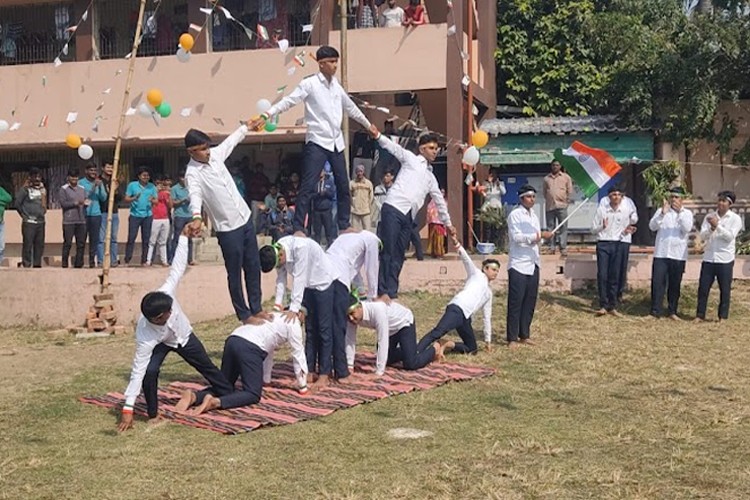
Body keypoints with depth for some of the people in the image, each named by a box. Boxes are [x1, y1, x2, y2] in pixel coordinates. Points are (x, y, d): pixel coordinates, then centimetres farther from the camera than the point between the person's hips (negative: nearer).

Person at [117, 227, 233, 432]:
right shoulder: (146, 338, -44)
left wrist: (184, 237, -32)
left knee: (208, 367, 15)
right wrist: (128, 409, -42)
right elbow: (138, 371, -42)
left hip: (184, 335, 4)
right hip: (160, 343, -3)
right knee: (149, 371, -29)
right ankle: (153, 413, -7)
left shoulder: (165, 294, -41)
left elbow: (177, 269, -31)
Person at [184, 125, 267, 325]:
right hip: (228, 229, -7)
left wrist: (246, 126, 34)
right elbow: (195, 195, -39)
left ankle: (256, 309, 27)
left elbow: (232, 140, 21)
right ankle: (244, 315, 20)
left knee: (253, 267, 14)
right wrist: (197, 217, -58)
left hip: (246, 219, 7)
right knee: (235, 274, 6)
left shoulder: (215, 154, 1)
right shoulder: (193, 173, -19)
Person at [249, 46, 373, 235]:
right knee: (309, 187, -11)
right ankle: (298, 229, -9)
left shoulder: (336, 86, 12)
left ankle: (344, 225, 24)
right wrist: (266, 115, -27)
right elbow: (289, 101, -15)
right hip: (317, 141, -6)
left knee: (343, 186, 11)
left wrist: (368, 124, 36)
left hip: (336, 142, 6)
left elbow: (351, 108, 25)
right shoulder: (310, 84, -7)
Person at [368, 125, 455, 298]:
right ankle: (383, 291, -9)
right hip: (393, 208, -6)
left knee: (398, 256, 4)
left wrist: (447, 222, 37)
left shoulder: (431, 177, 26)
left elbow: (439, 200, 34)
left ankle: (391, 291, 7)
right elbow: (394, 148, -7)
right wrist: (378, 136, -25)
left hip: (408, 216, 6)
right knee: (387, 251, -9)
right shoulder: (410, 159, 10)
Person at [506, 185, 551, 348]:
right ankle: (512, 338, -1)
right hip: (518, 264, -7)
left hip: (533, 263, 7)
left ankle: (524, 334, 17)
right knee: (515, 302, -5)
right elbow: (515, 236, -16)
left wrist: (542, 236, -7)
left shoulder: (534, 216, 16)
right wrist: (535, 236, -23)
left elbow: (536, 238, 14)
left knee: (530, 301, 8)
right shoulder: (515, 215, -6)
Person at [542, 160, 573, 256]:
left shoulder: (566, 177, 8)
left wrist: (567, 202, 1)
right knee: (550, 228, 4)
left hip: (561, 206, -2)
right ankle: (551, 248, 8)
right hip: (549, 207, 2)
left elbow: (570, 191, 7)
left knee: (563, 228, -5)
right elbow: (544, 191, 18)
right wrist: (549, 200, 8)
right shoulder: (547, 178, 13)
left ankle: (563, 248, -5)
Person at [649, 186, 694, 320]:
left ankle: (672, 312, 18)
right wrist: (662, 213, -19)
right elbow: (652, 226, -6)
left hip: (678, 255, 0)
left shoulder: (687, 213, 6)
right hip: (661, 254, 0)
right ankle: (655, 312, 1)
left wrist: (679, 212, -19)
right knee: (657, 283, -4)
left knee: (675, 285, 8)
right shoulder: (661, 211, 7)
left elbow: (687, 229, -11)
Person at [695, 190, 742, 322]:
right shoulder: (709, 217, 7)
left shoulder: (735, 218, -1)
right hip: (708, 259, 3)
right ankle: (700, 315, 13)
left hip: (725, 260, -3)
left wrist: (718, 225, -20)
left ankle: (723, 317, 15)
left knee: (725, 290, 4)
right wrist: (711, 228, -19)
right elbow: (703, 236, -1)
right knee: (703, 288, 4)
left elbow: (730, 236, -13)